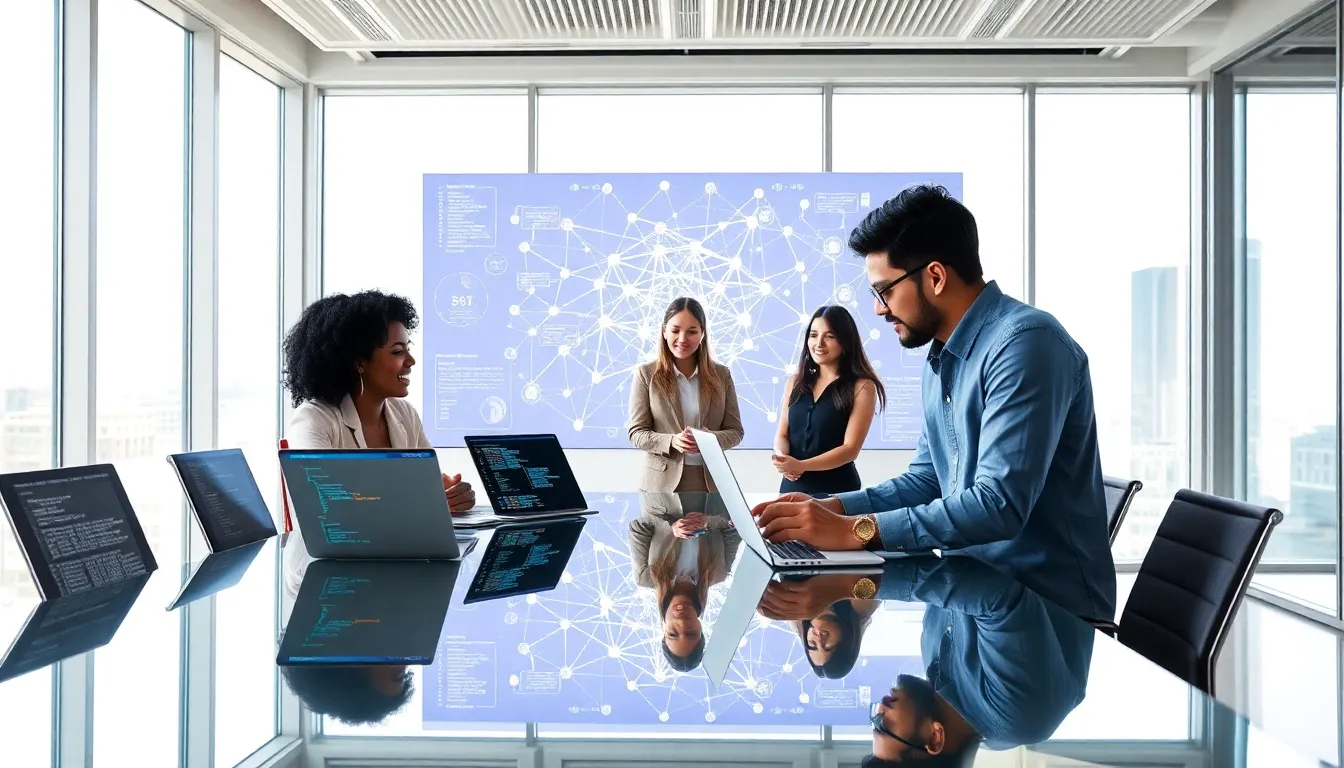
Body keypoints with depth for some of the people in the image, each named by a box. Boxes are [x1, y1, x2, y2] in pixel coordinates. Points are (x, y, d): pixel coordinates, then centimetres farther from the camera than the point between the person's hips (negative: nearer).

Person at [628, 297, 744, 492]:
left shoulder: (721, 374, 5)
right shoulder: (646, 374, -2)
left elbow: (735, 431, 5)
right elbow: (637, 433, -3)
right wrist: (671, 442, -21)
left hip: (710, 482, 2)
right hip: (662, 483, -2)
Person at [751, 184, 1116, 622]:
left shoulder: (1025, 343, -19)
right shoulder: (941, 358, 10)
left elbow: (1000, 503, -27)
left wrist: (856, 530, -28)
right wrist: (832, 508, -1)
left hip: (1051, 609, -7)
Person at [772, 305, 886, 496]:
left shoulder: (862, 387, -8)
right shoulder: (796, 382, 8)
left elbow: (850, 448, -13)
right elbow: (782, 434, 9)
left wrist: (801, 465, -22)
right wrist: (781, 456, -14)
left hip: (836, 490, -4)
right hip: (792, 486, 4)